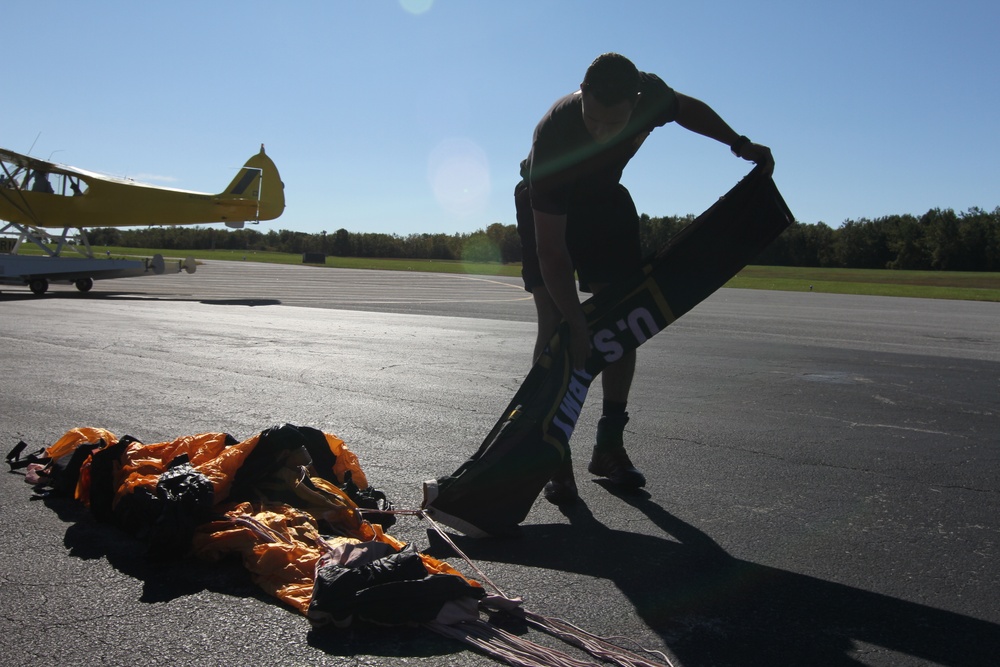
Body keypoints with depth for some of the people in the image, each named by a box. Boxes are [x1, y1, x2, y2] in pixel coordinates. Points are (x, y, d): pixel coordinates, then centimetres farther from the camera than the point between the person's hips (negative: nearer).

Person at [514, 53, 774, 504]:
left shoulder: (650, 95, -26)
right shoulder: (554, 135, -38)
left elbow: (687, 108, 3)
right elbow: (551, 250, -36)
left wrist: (740, 144, -5)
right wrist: (577, 326, -39)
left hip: (604, 198, 4)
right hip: (546, 206, -4)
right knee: (555, 327, -17)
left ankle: (609, 445, 6)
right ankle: (555, 454, -10)